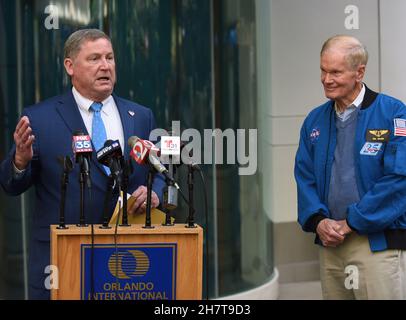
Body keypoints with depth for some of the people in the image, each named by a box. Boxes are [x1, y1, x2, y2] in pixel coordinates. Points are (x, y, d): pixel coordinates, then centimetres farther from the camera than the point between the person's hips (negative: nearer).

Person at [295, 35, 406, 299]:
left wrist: (350, 223, -13)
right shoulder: (315, 120, 12)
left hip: (379, 244, -5)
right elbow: (304, 176, 12)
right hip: (330, 243, 5)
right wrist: (317, 220, -7)